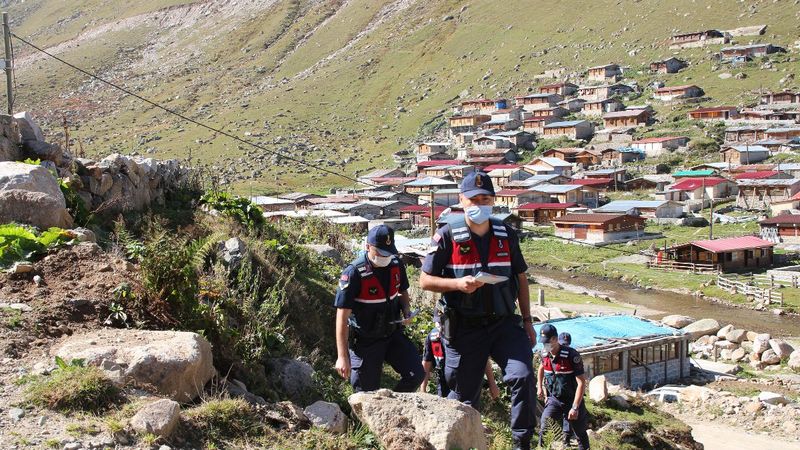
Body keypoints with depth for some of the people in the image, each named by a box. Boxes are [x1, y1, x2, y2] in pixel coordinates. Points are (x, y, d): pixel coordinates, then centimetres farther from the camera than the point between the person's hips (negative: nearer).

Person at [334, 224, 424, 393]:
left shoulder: (396, 265, -3)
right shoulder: (354, 273, -21)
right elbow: (342, 317, -20)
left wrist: (405, 310, -4)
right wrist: (342, 357, -23)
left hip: (393, 334, 5)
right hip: (364, 342, -5)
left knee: (416, 374, -7)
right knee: (367, 393, 1)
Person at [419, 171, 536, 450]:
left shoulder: (506, 235, 6)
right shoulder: (447, 236, -5)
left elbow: (520, 278, 15)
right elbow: (425, 280, -3)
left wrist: (527, 321, 12)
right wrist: (458, 284, -20)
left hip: (504, 323, 2)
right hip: (463, 329, -2)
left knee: (522, 376, -18)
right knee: (464, 395, 7)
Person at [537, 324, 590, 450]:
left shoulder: (572, 355, -23)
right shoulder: (545, 354, -6)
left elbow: (581, 383, -22)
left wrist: (575, 408, -25)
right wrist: (539, 387, 16)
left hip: (572, 400, -3)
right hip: (554, 398, 3)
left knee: (581, 435, 12)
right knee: (544, 428, -17)